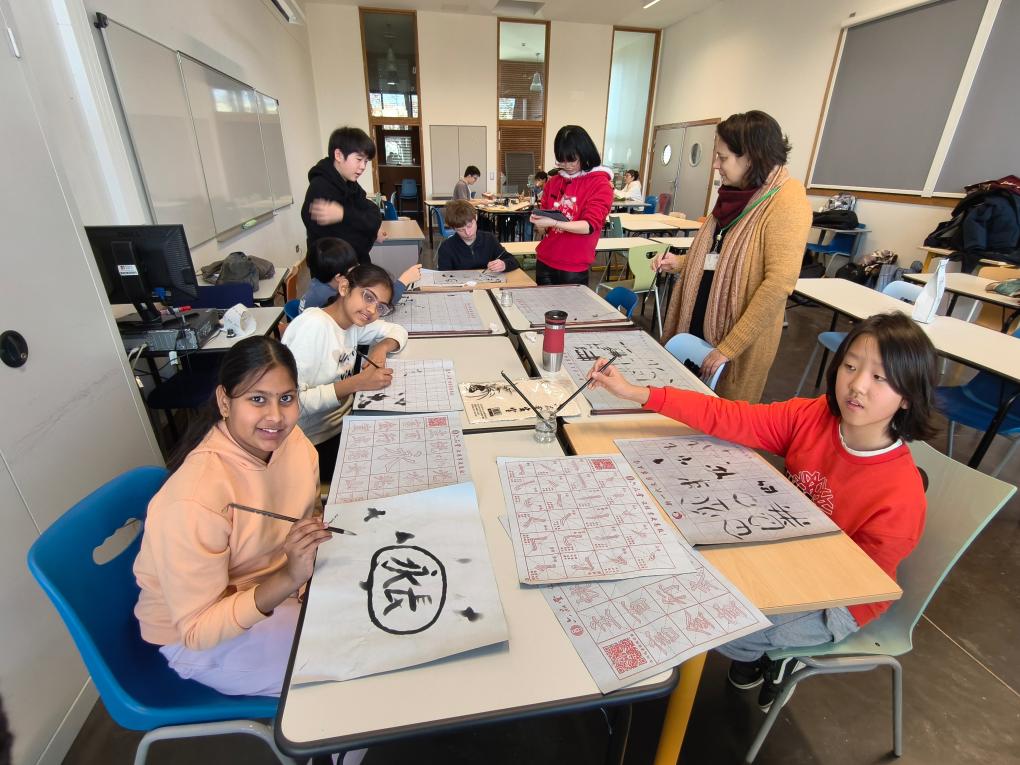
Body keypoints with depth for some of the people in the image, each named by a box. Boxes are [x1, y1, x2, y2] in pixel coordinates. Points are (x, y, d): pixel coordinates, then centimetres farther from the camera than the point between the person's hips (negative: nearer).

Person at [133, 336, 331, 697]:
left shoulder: (289, 438, -14)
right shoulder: (192, 502, -34)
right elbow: (199, 629, -25)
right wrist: (288, 579, -38)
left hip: (274, 588, 6)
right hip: (197, 638, -6)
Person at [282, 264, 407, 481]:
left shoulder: (352, 321, -1)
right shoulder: (313, 325, -23)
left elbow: (398, 330, 12)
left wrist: (382, 347, -9)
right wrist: (357, 383, -28)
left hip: (344, 422, 7)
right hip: (315, 443, -7)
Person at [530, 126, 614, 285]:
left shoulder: (600, 184, -5)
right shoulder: (553, 182, 9)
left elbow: (590, 226, -17)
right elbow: (544, 229, 12)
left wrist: (553, 223, -28)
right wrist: (539, 222, -11)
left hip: (575, 269, -4)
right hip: (544, 263, 5)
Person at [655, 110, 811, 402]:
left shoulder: (786, 203, -16)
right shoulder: (738, 193, 8)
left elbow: (778, 285, -22)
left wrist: (728, 348, -22)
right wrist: (681, 263, 5)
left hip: (741, 340, -7)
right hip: (699, 321, 7)